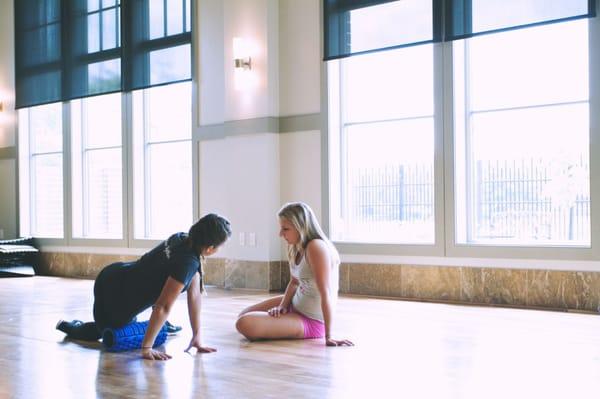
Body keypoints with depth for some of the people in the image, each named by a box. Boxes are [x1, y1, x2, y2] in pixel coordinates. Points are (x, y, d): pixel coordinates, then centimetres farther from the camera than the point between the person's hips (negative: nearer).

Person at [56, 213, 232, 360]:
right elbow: (163, 307, -30)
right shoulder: (187, 263, -32)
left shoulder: (183, 239, -6)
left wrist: (197, 337, -2)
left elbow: (194, 294, -4)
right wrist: (146, 348, -25)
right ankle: (67, 326, 39)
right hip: (113, 296, -8)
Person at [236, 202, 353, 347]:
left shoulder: (316, 247, -28)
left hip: (311, 322, -9)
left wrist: (328, 336, -31)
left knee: (245, 324, -24)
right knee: (244, 315, 20)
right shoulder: (296, 247, 0)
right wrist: (282, 306, -9)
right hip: (295, 304, 10)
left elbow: (326, 293, -31)